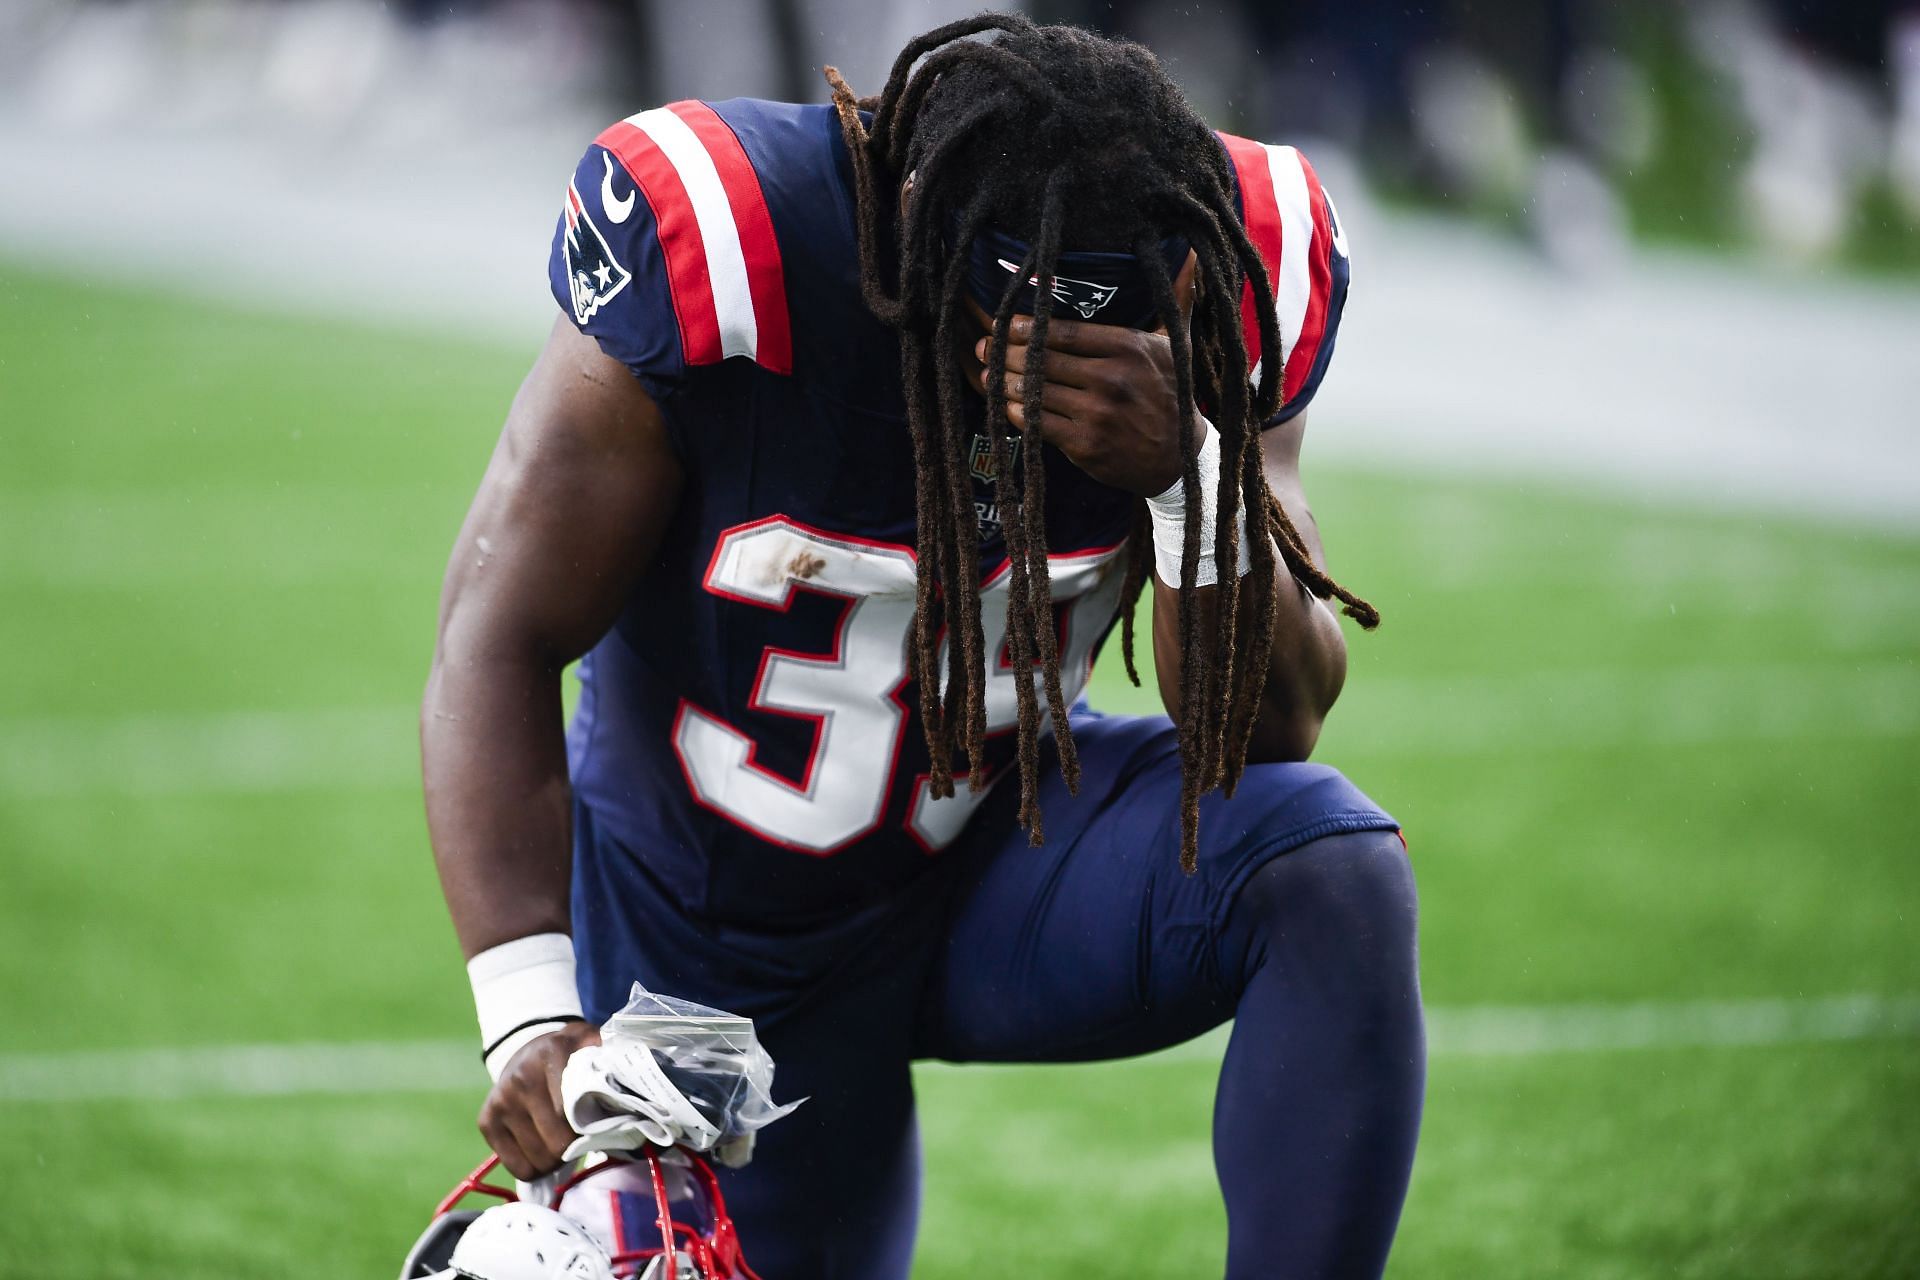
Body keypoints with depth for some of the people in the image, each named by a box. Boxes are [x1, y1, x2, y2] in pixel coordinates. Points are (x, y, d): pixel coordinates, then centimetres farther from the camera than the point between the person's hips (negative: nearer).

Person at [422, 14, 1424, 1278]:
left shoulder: (1218, 296, -19)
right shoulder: (729, 252, -28)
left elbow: (1270, 725, -17)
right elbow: (501, 642, -23)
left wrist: (1186, 469, -36)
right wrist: (534, 1017, -34)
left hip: (998, 853, 2)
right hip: (711, 933, -1)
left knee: (1336, 873, -25)